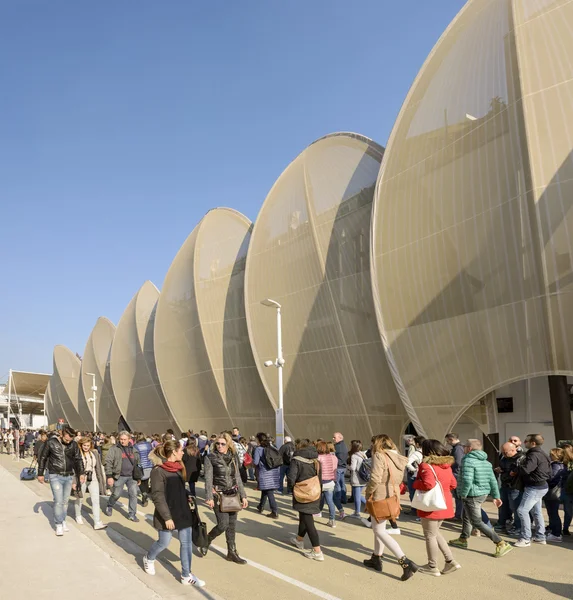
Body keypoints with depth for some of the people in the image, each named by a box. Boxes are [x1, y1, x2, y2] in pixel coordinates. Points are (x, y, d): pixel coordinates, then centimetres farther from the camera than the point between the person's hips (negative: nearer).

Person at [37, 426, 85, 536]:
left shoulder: (74, 445, -1)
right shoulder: (51, 443, -9)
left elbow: (78, 460, 8)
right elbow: (43, 458, 2)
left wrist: (81, 473, -1)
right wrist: (40, 474, 5)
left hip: (69, 477, 3)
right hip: (55, 476, -3)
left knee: (65, 501, 11)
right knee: (58, 501, -7)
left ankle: (63, 521, 27)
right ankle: (58, 525, 6)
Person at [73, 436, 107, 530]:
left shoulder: (94, 454, 6)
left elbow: (99, 467, 11)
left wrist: (102, 479, 8)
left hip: (93, 480, 3)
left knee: (96, 500, -4)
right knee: (79, 499, 16)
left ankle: (97, 523, -5)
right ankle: (78, 517, 42)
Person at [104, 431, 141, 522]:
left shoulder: (134, 450, 10)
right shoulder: (114, 449, -3)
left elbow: (138, 463, 18)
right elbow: (108, 463, -7)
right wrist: (109, 476, -14)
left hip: (132, 476, 3)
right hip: (119, 476, -3)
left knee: (133, 494, -2)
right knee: (116, 494, 9)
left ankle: (132, 514, 9)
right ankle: (109, 507, 38)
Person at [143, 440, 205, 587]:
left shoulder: (178, 468, 6)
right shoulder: (158, 471, -18)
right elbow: (157, 496, -20)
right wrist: (167, 517, -21)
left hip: (183, 512, 7)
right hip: (167, 515, -6)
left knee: (187, 543, 6)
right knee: (164, 542, 9)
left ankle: (186, 575, 19)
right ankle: (149, 559, 40)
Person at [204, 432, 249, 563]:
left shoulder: (233, 458, 5)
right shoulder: (210, 458, -7)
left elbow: (237, 478, 10)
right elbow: (208, 479, -9)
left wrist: (243, 495, 7)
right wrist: (209, 497, -16)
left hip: (233, 494, 4)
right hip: (219, 495, -4)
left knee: (232, 525, 8)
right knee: (223, 524, -8)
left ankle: (232, 553, 21)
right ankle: (206, 540, 20)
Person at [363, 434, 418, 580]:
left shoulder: (379, 456, -17)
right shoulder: (397, 457, 7)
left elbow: (375, 479, -23)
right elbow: (398, 479, 9)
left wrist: (368, 492, -8)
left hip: (380, 497, -9)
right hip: (393, 495, 9)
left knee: (379, 530, -2)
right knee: (380, 528, 22)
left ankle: (406, 562, -10)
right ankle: (376, 559, 31)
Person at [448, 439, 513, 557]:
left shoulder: (468, 461, -19)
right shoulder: (486, 462, 10)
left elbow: (467, 480, -28)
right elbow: (493, 481, 9)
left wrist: (463, 494, -16)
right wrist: (496, 496, 12)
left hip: (472, 495, -10)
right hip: (483, 494, 10)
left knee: (477, 522, -2)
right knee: (466, 517, 24)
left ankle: (501, 544, -4)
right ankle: (463, 540, 38)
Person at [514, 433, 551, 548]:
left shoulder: (534, 455, -20)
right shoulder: (542, 455, 13)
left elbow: (525, 470, -31)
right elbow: (549, 474, 19)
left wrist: (518, 464, -11)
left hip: (535, 488, -11)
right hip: (540, 486, 11)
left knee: (522, 510, -12)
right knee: (536, 512, 18)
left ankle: (525, 539, -10)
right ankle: (540, 537, 26)